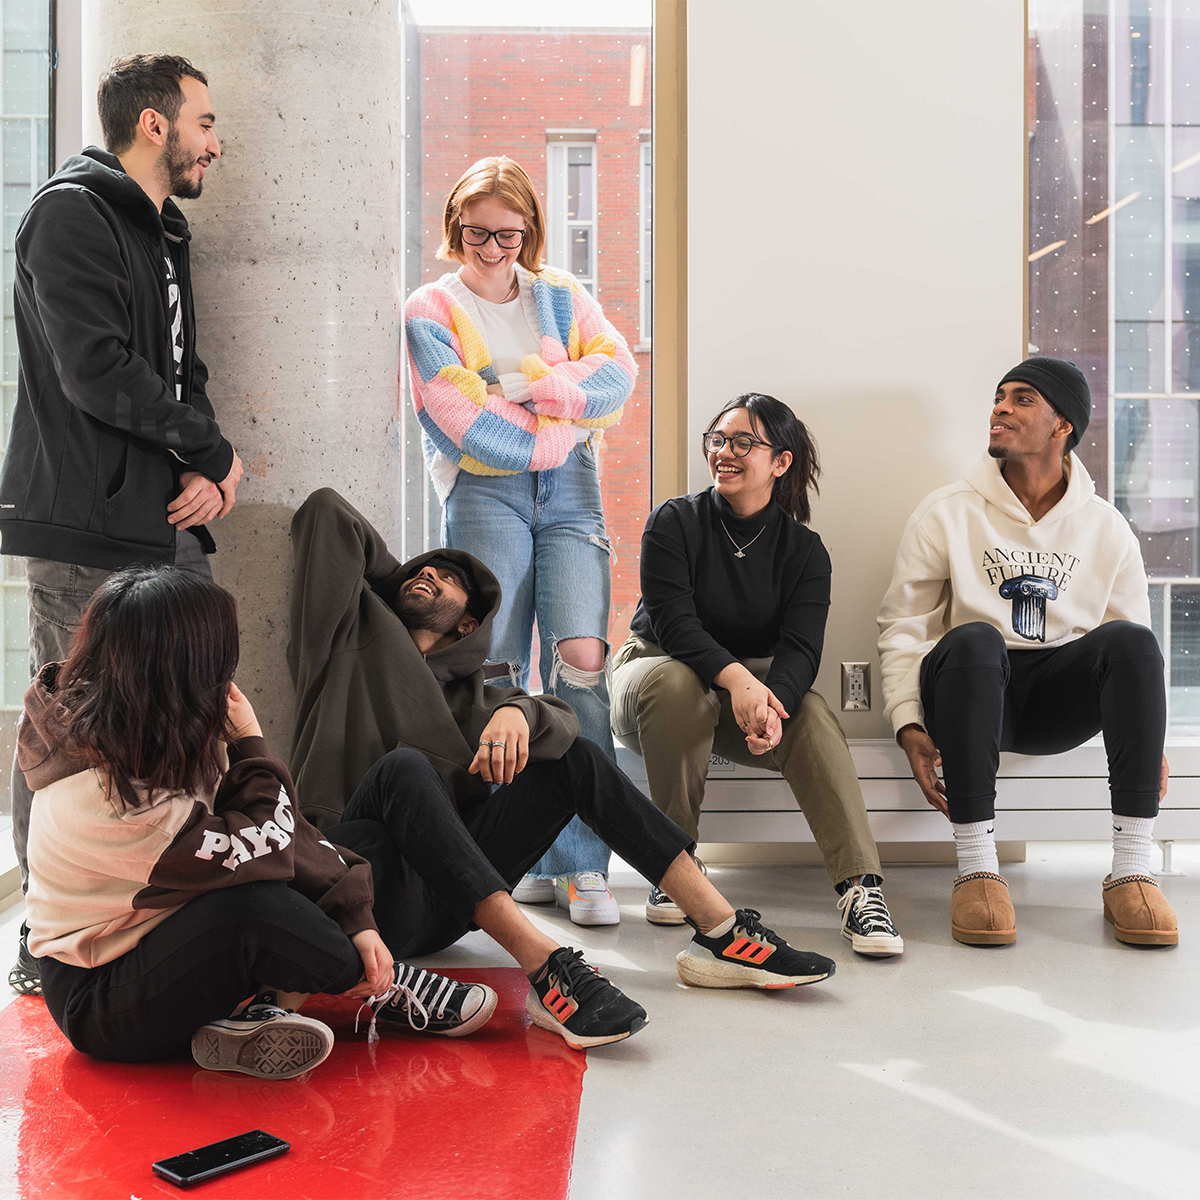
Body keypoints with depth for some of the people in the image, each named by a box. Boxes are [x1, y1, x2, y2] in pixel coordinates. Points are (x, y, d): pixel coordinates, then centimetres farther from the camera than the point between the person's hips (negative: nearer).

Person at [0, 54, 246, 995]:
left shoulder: (164, 234, 21)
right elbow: (97, 373, -19)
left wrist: (205, 470, -1)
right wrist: (213, 453, -9)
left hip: (170, 524, 9)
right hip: (87, 531, -9)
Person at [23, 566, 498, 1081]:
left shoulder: (164, 739, -5)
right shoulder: (106, 797, -32)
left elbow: (285, 829, -5)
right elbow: (261, 849, -26)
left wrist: (356, 920, -14)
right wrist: (249, 745, -14)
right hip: (98, 1005, -9)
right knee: (254, 904, -35)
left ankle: (249, 1017, -10)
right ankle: (383, 988, -8)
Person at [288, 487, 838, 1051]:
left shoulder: (463, 690, 22)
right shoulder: (354, 636, 13)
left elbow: (559, 720, 3)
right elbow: (324, 509, 8)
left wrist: (516, 712, -20)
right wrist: (390, 575, 23)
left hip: (445, 901, 5)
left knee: (576, 757, -3)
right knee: (404, 767, -34)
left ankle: (722, 930, -10)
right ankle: (545, 968, -45)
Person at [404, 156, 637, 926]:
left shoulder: (561, 297, 19)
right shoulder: (430, 311, 8)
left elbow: (619, 368, 4)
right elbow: (466, 422, -6)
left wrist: (546, 388, -11)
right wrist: (565, 420, -6)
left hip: (570, 489, 2)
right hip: (484, 492, -2)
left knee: (582, 657, -14)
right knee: (494, 676, -6)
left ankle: (582, 864, -9)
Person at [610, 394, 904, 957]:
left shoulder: (803, 548, -1)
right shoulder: (675, 521, -7)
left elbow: (800, 647, -15)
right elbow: (672, 620, -21)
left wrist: (773, 703, -40)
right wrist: (737, 678, -40)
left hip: (757, 681, 2)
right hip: (655, 665, -1)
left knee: (810, 714, -30)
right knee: (675, 681, -37)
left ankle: (860, 886, -38)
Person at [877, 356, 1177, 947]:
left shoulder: (1107, 527, 9)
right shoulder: (946, 513, 3)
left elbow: (1133, 647, 13)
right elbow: (902, 624, 1)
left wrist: (1151, 741, -2)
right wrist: (909, 726, -12)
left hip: (1061, 699, 2)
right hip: (974, 686, -2)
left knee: (1131, 640, -28)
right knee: (974, 640, -36)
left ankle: (1131, 870, -28)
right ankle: (976, 869, -33)